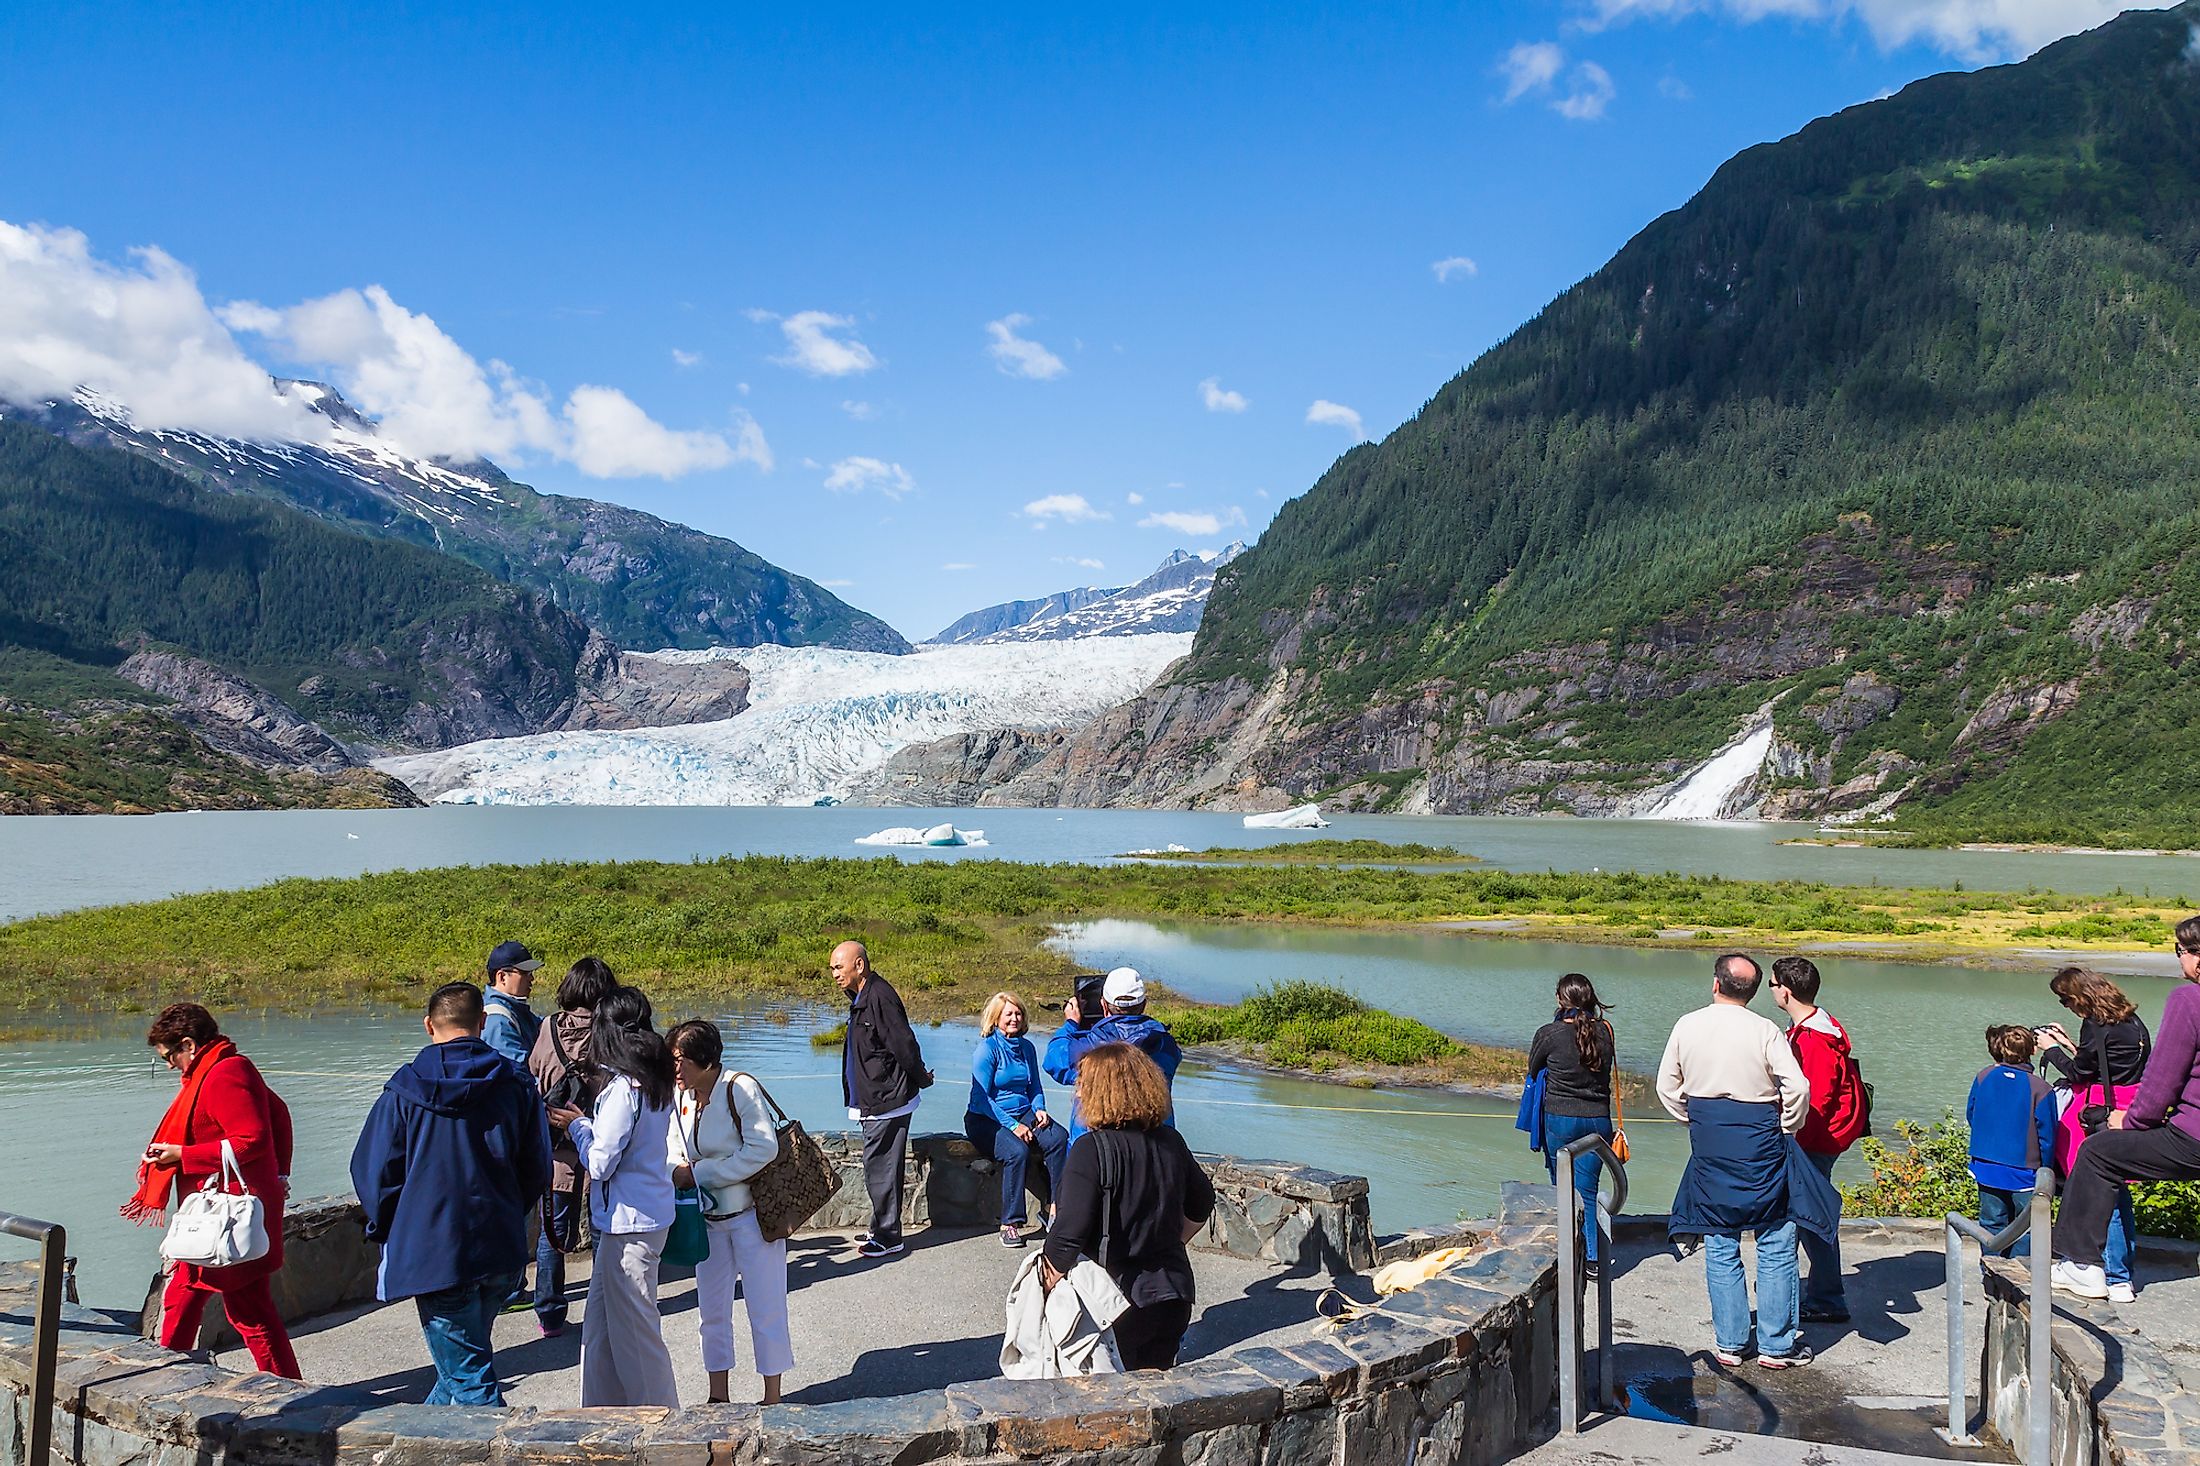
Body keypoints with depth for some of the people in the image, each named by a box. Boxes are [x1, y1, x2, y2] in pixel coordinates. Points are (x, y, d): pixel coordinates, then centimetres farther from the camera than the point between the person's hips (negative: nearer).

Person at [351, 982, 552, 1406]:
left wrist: (389, 1231, 15)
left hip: (434, 1254, -4)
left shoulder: (404, 1090, -7)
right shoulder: (516, 1085, 0)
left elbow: (372, 1173, -3)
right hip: (503, 1255, 4)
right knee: (466, 1359, 24)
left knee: (468, 1375, 2)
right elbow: (537, 1171, 6)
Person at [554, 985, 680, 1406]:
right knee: (601, 1327, 20)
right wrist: (589, 1122, 10)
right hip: (645, 1217, 10)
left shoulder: (623, 1088, -21)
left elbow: (599, 1163, -18)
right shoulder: (654, 1083, 7)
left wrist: (577, 1125, -3)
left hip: (630, 1224, -9)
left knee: (636, 1332, 2)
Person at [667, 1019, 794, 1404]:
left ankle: (772, 1399, 13)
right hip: (708, 1218, 6)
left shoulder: (740, 1088, -18)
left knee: (765, 1310, 2)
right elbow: (676, 1153, 12)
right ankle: (718, 1398, 25)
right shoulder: (682, 1098, 0)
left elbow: (763, 1149, -23)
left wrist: (699, 1173, -20)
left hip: (752, 1214, -6)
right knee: (712, 1310, 13)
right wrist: (678, 1171, -13)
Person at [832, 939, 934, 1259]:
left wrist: (921, 1078, -9)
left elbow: (903, 1044, -21)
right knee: (879, 1169, 16)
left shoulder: (879, 996, -20)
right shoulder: (861, 998, 14)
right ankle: (882, 1231, 26)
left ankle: (887, 1238, 3)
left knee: (879, 1170, -5)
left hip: (887, 1103, -10)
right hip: (874, 1103, 10)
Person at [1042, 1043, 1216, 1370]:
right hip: (1175, 1297, 6)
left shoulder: (1091, 1149, -18)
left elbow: (1069, 1233, -22)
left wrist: (1050, 1280, -8)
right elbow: (1201, 1207, 17)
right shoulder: (1171, 1142, 2)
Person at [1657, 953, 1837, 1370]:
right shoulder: (1765, 1031, -10)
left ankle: (1728, 1343, 15)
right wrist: (1787, 1129, 1)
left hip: (1709, 1147, 3)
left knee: (1720, 1246, 11)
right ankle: (1776, 1345, 10)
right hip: (1760, 1142, -3)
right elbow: (1797, 1087, -15)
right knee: (1776, 1246, 7)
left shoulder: (1687, 1026, -1)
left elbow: (1666, 1087, 5)